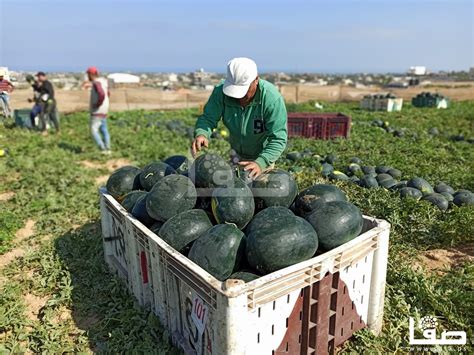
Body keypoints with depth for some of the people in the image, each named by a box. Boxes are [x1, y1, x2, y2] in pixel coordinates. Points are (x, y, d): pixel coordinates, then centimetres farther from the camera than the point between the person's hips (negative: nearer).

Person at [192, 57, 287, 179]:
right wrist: (201, 133, -43)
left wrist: (260, 163, -50)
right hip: (237, 154, 3)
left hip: (263, 155, -3)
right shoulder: (221, 91, -25)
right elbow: (208, 118, -19)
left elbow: (278, 139, -35)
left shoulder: (272, 98, -34)